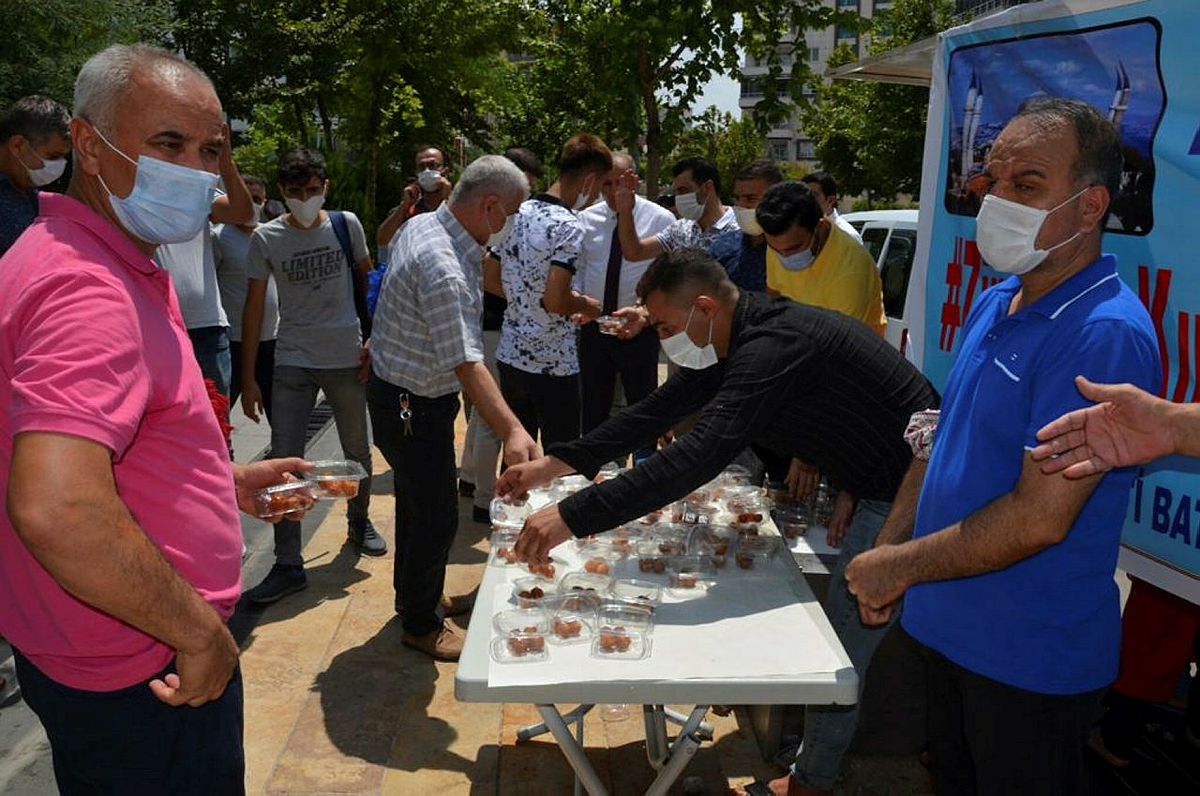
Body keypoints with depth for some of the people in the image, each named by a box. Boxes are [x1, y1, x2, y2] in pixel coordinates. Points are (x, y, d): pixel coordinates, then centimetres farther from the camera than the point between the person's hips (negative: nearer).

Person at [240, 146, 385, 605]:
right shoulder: (266, 238, -3)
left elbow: (368, 280, 11)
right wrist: (248, 378, -2)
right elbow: (254, 305, 0)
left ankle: (359, 521, 40)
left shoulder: (346, 225, 0)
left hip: (346, 358, 1)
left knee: (357, 451, 14)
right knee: (284, 461, -5)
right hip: (292, 362, -1)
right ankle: (288, 566, 3)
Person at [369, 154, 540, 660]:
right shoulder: (443, 268, -32)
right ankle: (420, 624, 20)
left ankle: (414, 594, 42)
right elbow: (466, 362, -40)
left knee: (416, 500, 24)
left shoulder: (421, 225, 0)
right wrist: (512, 430, -48)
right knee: (437, 515, 2)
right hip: (413, 407, -10)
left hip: (393, 387, 10)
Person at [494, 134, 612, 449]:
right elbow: (555, 300, -27)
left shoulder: (519, 213, 5)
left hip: (510, 355, 8)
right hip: (552, 365, -7)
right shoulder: (569, 227, -18)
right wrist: (585, 305, -7)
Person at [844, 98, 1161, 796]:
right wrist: (889, 548, 4)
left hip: (1030, 660, -7)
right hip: (948, 627, 8)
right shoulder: (992, 305, 5)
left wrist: (900, 567, -17)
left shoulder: (1105, 332, -24)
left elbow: (1040, 517, -28)